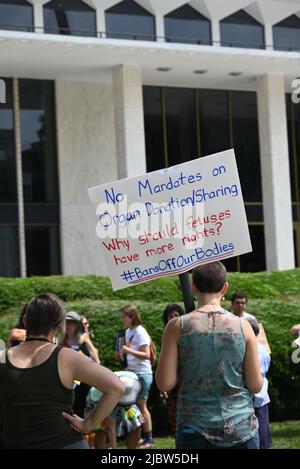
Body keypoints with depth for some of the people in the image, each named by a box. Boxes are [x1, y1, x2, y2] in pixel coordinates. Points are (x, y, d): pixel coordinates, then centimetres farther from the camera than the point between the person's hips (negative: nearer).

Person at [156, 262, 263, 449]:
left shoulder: (177, 327, -4)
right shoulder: (243, 326, -2)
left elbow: (165, 384, -5)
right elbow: (256, 386, -1)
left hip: (195, 431, 0)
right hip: (241, 428, 1)